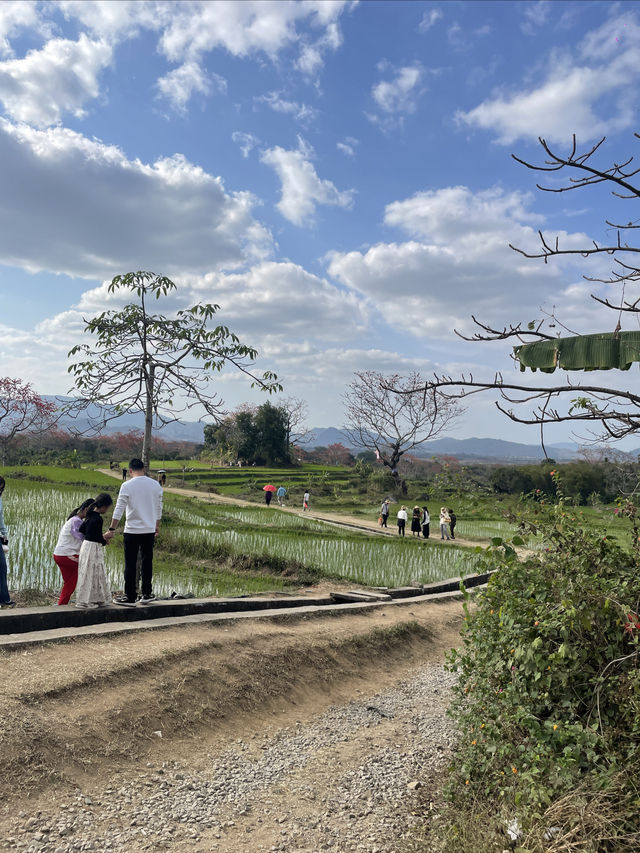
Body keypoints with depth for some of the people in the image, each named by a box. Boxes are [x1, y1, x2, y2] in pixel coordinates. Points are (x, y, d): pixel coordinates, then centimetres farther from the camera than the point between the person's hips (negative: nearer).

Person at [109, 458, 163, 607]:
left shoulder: (127, 486, -9)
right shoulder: (155, 485, 4)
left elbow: (119, 509, -9)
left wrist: (112, 529, -3)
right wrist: (157, 527, 23)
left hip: (132, 531, -4)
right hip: (150, 530, 4)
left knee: (130, 565, 3)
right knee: (147, 562, 14)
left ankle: (130, 597, 7)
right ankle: (146, 594, 19)